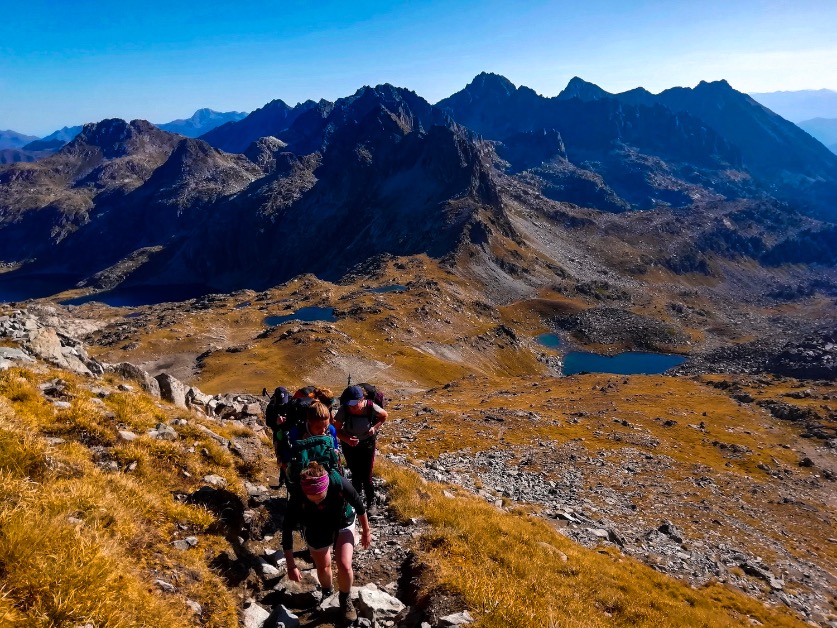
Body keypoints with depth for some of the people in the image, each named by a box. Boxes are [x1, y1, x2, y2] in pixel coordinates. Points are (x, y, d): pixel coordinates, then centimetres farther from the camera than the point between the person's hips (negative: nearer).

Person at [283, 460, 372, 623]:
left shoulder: (339, 483, -39)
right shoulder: (298, 498, -36)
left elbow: (358, 505, -18)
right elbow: (287, 530, -23)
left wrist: (366, 530, -3)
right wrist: (291, 565, -18)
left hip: (343, 524, -1)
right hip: (316, 529, 1)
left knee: (344, 565, -10)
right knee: (323, 567, 14)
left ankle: (345, 599, 20)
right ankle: (327, 591, 48)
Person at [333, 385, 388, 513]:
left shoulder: (371, 407, -28)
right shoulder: (343, 410, -28)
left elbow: (384, 416, -5)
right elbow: (337, 430, -16)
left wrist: (375, 427, -19)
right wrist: (347, 440, -34)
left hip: (367, 444, -1)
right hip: (349, 445, 1)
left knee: (366, 476, 3)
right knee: (355, 475, 12)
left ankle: (371, 502, 28)